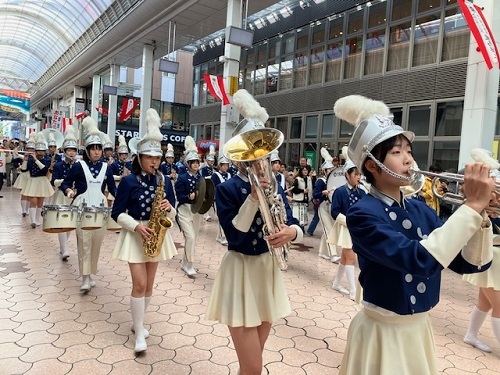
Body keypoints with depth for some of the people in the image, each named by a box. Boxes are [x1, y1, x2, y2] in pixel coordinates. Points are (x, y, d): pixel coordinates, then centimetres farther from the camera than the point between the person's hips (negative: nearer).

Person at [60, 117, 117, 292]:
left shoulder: (106, 167, 6)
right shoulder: (79, 166, -3)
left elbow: (112, 188, 10)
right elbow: (65, 184, 0)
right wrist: (69, 191, -21)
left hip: (100, 209, 4)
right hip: (82, 208, -3)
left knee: (96, 242, 9)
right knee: (84, 242, -7)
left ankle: (90, 273, 25)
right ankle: (85, 278, -2)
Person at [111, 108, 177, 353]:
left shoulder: (165, 181, 2)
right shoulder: (128, 181, -9)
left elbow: (172, 214, 6)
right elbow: (117, 213, -9)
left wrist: (169, 208, -17)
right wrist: (137, 226, -21)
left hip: (157, 236, 4)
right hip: (135, 235, -4)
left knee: (149, 284, 12)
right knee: (139, 284, -6)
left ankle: (138, 322, 33)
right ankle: (139, 334, 6)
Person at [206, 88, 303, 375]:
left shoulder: (275, 187, 3)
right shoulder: (227, 189, -11)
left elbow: (297, 228, -2)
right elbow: (234, 236, -21)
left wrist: (291, 232, -25)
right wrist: (253, 197, -27)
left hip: (269, 272, 6)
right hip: (241, 274, -5)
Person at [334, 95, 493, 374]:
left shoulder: (421, 210, 0)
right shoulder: (363, 213, -20)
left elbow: (469, 264, -2)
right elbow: (418, 260, -33)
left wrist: (482, 215, -17)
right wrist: (472, 206, -28)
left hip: (420, 329, 6)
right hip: (382, 332, -6)